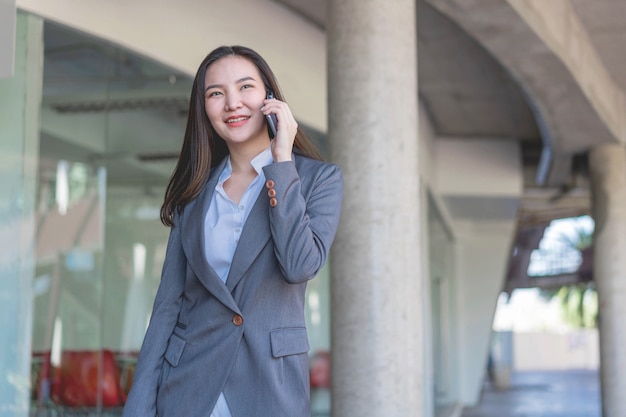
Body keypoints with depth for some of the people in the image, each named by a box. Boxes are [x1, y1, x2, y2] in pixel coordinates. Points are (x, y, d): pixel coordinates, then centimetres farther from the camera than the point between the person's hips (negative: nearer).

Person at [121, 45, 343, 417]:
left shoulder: (319, 178, 0)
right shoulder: (196, 193, 8)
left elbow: (301, 265, -18)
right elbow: (168, 303, 5)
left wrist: (282, 162, -12)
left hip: (270, 387, -2)